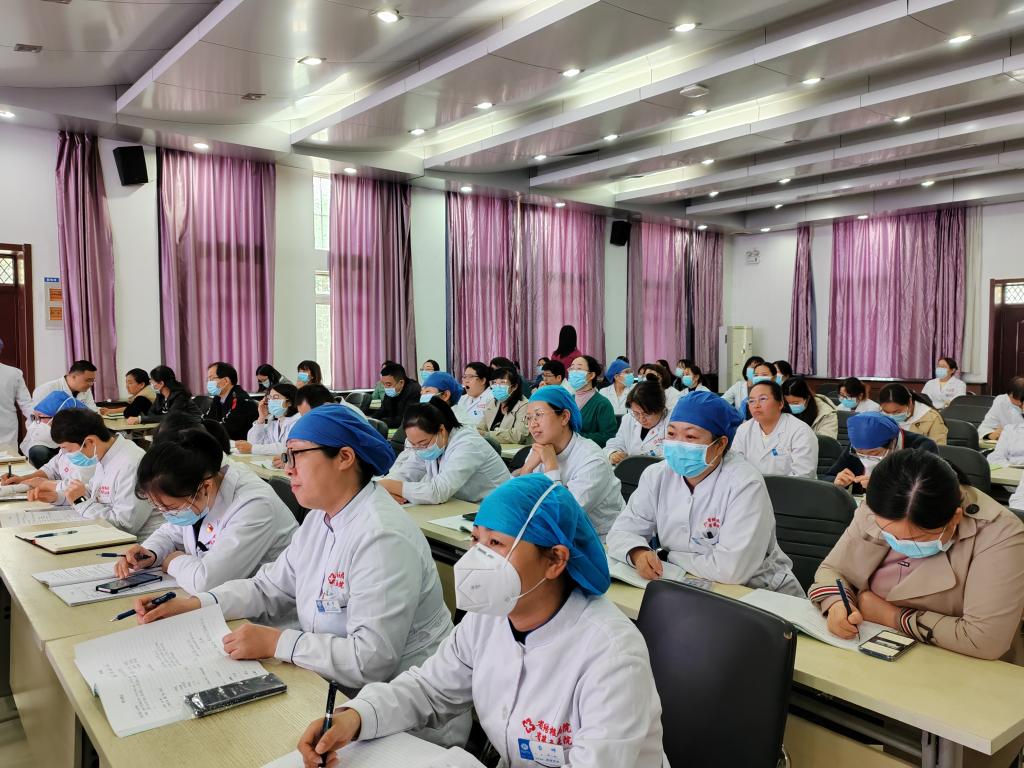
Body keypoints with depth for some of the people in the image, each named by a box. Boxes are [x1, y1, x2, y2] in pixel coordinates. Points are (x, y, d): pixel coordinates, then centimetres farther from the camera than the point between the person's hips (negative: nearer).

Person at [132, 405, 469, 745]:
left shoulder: (382, 537, -26)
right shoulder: (320, 518, 5)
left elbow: (371, 658, -28)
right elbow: (270, 589, 12)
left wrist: (276, 643, -22)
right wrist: (193, 604, 0)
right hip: (338, 690, 8)